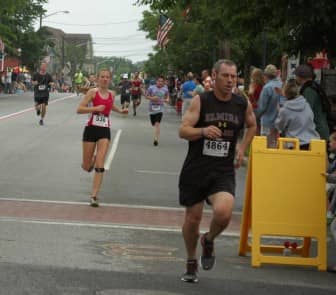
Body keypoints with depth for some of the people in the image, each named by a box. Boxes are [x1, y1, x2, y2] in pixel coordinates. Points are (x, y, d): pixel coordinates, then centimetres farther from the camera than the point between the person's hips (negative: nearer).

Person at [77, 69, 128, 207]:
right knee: (86, 167, 7)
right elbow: (79, 109, -14)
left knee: (100, 167, -10)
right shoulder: (93, 92, -8)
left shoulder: (111, 94, 6)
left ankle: (94, 196, -8)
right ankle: (92, 160, 45)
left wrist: (120, 111, 15)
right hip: (91, 129, -2)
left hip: (105, 131, 2)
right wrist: (95, 108, -24)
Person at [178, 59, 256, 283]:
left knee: (223, 212, -24)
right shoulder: (201, 101, -6)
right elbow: (183, 131, -12)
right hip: (195, 169, -1)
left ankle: (209, 241, 10)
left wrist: (242, 148, 11)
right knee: (193, 218, 8)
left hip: (223, 171, 1)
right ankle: (191, 263, 33)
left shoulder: (243, 104, 1)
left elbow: (252, 126, 23)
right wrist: (203, 131, -30)